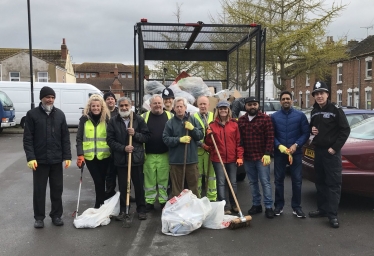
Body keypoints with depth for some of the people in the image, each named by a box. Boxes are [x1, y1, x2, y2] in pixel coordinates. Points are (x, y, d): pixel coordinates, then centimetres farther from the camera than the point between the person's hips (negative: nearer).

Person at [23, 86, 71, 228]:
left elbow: (65, 137, 6)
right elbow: (27, 139, -5)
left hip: (56, 160, 2)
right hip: (39, 160, -2)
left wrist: (67, 156, -1)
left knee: (57, 189, 10)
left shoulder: (60, 114, 6)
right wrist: (30, 157, -14)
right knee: (39, 190, 7)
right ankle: (39, 217, 21)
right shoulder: (32, 114, -2)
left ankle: (56, 215, 24)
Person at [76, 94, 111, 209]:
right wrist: (80, 154, -9)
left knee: (101, 180, 9)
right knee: (98, 180, 3)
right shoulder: (84, 119, -1)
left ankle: (99, 203, 25)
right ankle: (100, 203, 19)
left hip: (104, 155, 0)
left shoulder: (106, 118, -1)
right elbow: (79, 138, 0)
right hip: (89, 155, 0)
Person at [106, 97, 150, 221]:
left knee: (139, 185, 9)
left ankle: (141, 209, 21)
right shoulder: (113, 121, 1)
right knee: (123, 186, 9)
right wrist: (123, 148, -14)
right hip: (121, 159, 1)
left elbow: (147, 136, 0)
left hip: (137, 157, 0)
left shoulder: (139, 119, 0)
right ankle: (122, 210, 22)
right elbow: (110, 140, -2)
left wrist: (135, 134, -17)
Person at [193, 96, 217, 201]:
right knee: (197, 175, 5)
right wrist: (202, 144, -11)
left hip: (211, 150, 1)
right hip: (197, 150, -1)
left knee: (211, 175, 3)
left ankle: (212, 198, 12)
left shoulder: (214, 117, 9)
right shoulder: (193, 117, 4)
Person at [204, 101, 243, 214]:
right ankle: (224, 207, 6)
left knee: (233, 182, 10)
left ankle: (234, 205, 26)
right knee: (221, 183, 0)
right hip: (218, 159, -1)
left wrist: (240, 157, -3)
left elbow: (238, 142, 3)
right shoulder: (212, 125, 2)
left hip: (232, 158, 1)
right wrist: (208, 136, -14)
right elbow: (208, 143, 5)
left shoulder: (234, 124, 3)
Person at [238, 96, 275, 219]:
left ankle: (268, 207, 9)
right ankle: (256, 204, 25)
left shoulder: (265, 118, -5)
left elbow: (270, 137, -9)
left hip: (262, 157, -4)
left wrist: (267, 154, -15)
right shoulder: (241, 120, 8)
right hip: (247, 157, 5)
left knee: (265, 182, 0)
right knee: (252, 182, 14)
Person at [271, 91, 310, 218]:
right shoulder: (274, 116, 3)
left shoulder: (300, 115, 1)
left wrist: (296, 145, -14)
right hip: (279, 153, 1)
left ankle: (296, 207, 15)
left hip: (296, 152, -1)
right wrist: (279, 146, -14)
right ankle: (279, 206, 20)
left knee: (297, 180, 3)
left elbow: (306, 133, -2)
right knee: (278, 180, 8)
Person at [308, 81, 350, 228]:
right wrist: (312, 129, 0)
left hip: (331, 152, -6)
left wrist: (335, 147, -15)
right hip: (318, 151, 7)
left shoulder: (336, 110, -9)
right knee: (320, 182, 13)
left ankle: (333, 215, 1)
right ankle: (322, 209, 24)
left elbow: (345, 130, -11)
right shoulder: (314, 112, 10)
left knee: (333, 183, -2)